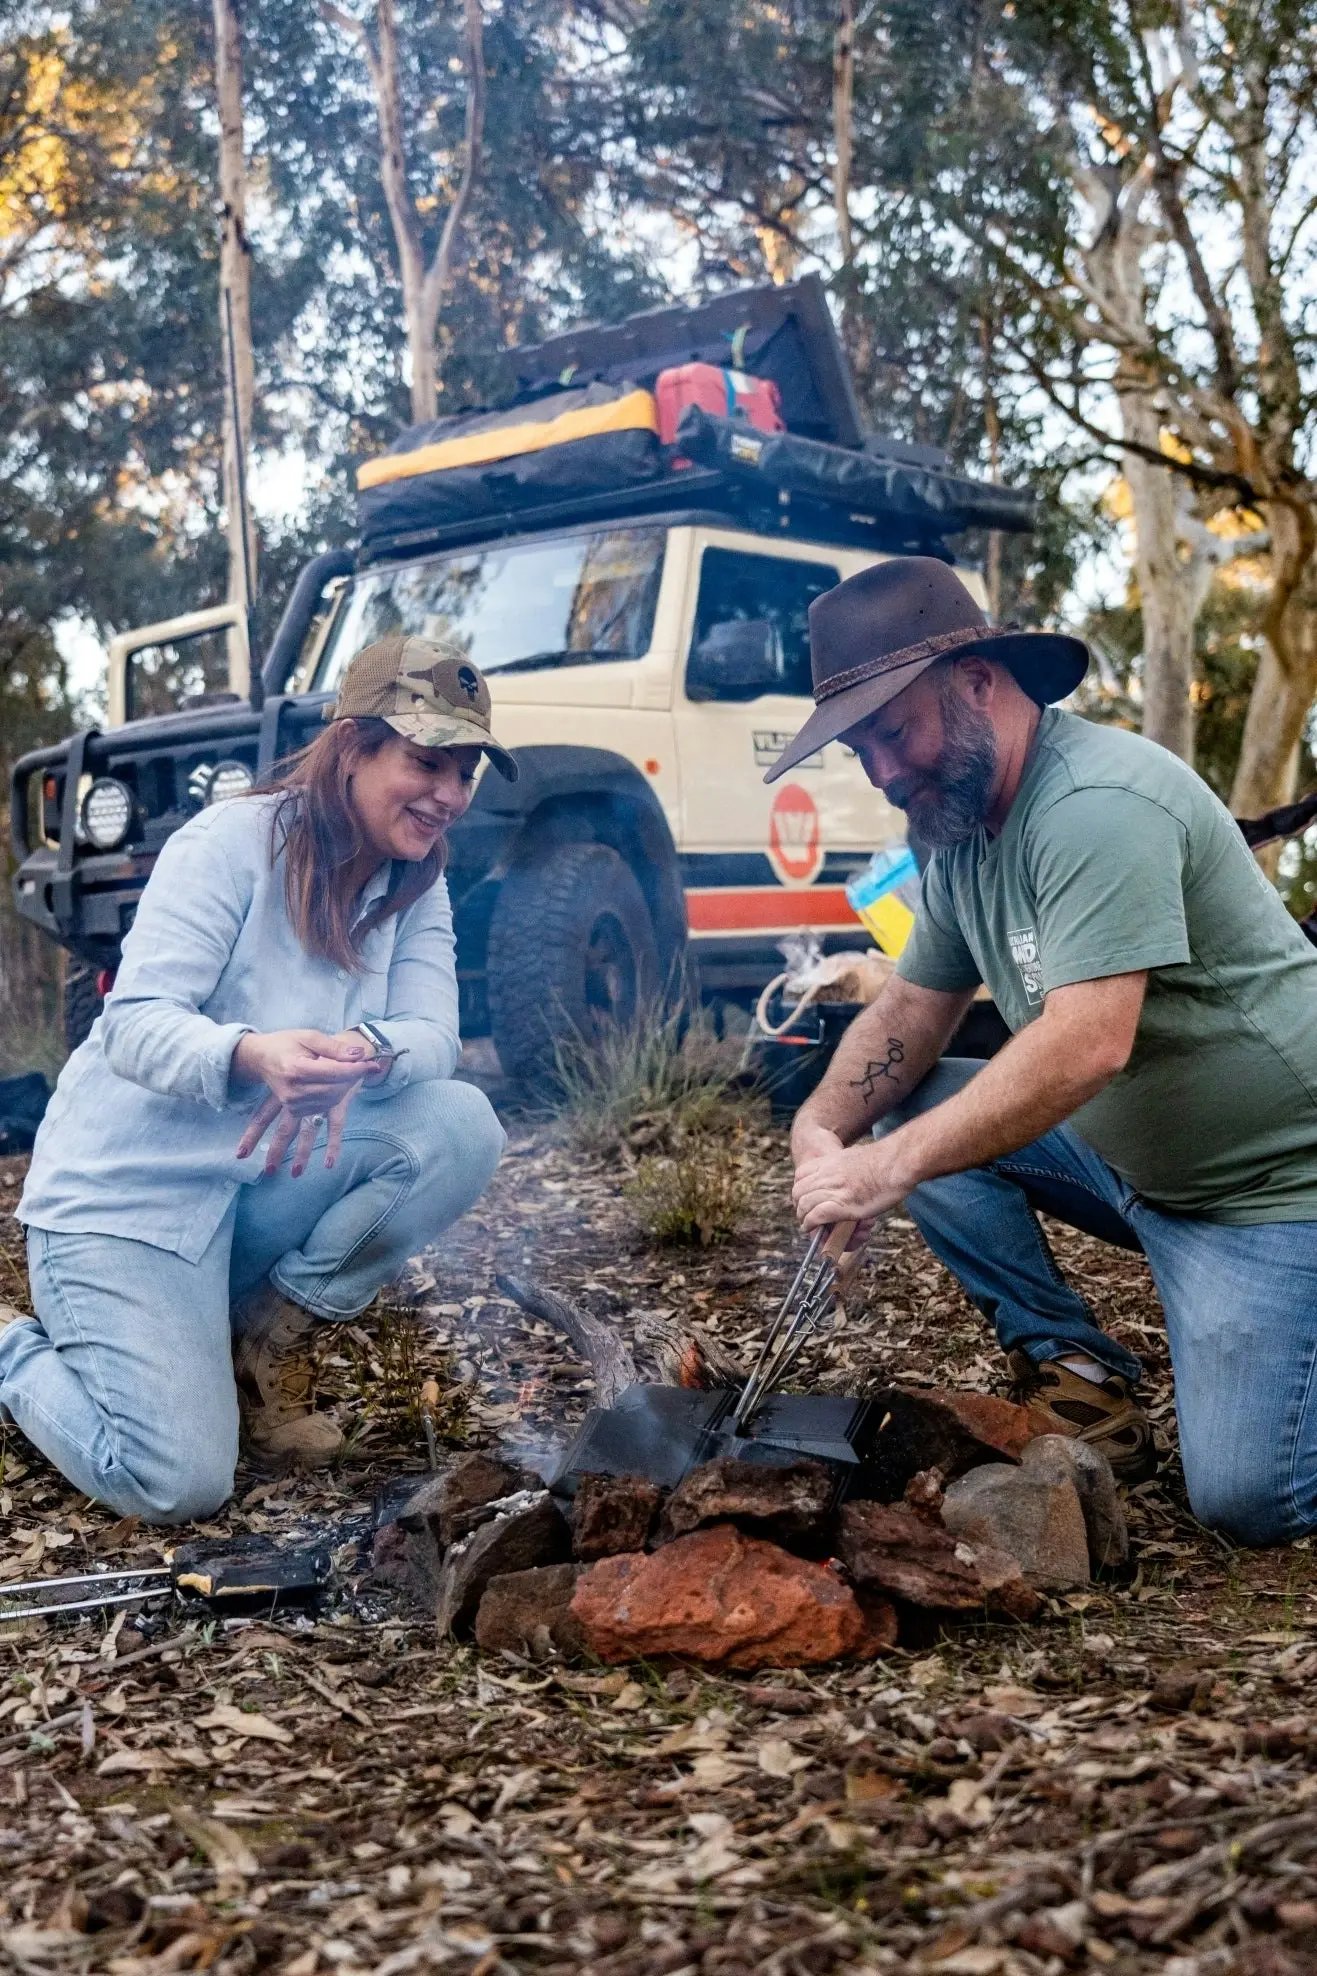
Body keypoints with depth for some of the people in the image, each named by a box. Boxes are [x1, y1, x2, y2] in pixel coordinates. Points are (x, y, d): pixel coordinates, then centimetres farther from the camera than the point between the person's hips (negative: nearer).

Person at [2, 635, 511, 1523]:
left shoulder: (416, 884, 2)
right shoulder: (230, 843, -16)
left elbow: (434, 1036, -10)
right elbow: (134, 1024, -23)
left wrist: (367, 1052, -35)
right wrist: (252, 1055, -45)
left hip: (264, 1184, 6)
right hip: (127, 1188, -6)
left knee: (460, 1127, -20)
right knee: (179, 1485, -17)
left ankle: (269, 1337, -1)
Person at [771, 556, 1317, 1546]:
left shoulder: (1098, 803, -26)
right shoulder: (962, 830, 4)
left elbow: (1089, 1044, -34)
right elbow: (916, 1007, 6)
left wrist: (894, 1166, -33)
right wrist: (825, 1122, -13)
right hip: (1120, 1157, 9)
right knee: (908, 1113, -5)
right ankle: (1077, 1365, 4)